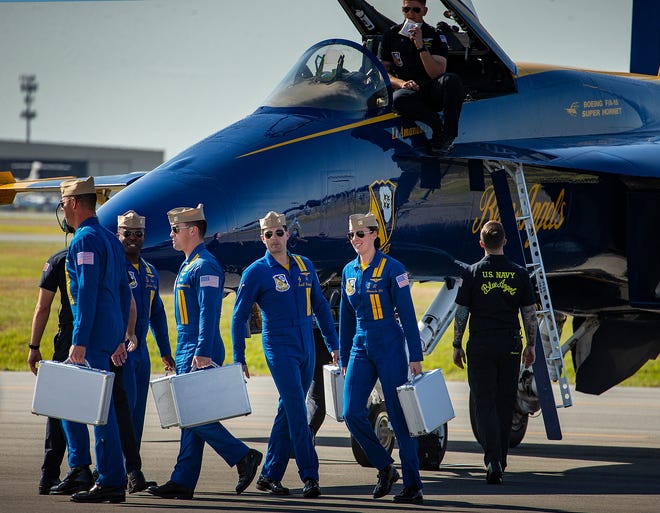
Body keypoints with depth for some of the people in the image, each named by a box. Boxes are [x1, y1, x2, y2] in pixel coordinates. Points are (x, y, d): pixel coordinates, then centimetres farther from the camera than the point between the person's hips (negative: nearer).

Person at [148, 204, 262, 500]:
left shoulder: (205, 266, -13)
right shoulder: (189, 265, 19)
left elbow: (208, 313, -20)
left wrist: (203, 353, -25)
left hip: (200, 353, -10)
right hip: (187, 353, 10)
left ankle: (244, 457, -4)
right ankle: (183, 482, 6)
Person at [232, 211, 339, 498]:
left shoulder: (304, 266, 9)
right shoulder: (256, 273, -5)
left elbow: (320, 306, 17)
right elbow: (239, 317, -2)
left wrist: (333, 344, 14)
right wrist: (239, 359, -6)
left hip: (306, 349, 5)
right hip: (279, 349, -5)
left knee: (288, 412, 8)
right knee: (297, 412, -13)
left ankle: (270, 476, 16)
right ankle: (309, 477, -13)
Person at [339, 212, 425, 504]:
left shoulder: (391, 268, -8)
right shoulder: (349, 271, 10)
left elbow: (407, 313, -9)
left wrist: (415, 356, -11)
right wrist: (344, 359, 17)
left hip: (389, 346, -6)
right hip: (361, 346, 6)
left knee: (399, 416, -3)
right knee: (352, 413, -5)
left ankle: (413, 486, 3)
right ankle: (385, 468, 15)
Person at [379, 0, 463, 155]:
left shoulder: (435, 36, 4)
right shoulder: (391, 35, 10)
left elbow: (437, 74, -8)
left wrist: (421, 46, -18)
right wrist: (401, 83, -14)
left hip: (433, 94, 0)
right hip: (410, 91, 0)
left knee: (451, 80, -35)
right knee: (399, 99, -38)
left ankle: (449, 135, -27)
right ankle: (438, 126, -23)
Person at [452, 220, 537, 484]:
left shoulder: (473, 273, -4)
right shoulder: (519, 274, 2)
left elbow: (461, 313, -3)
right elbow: (530, 314, 4)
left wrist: (457, 346, 7)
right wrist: (531, 345, 15)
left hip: (480, 346, -2)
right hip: (510, 347, 2)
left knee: (485, 405, 0)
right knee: (505, 406, 13)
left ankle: (493, 460, -17)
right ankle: (500, 462, 22)